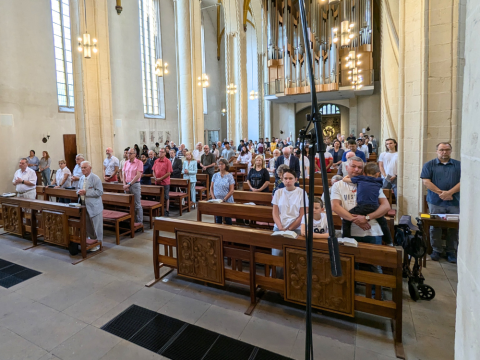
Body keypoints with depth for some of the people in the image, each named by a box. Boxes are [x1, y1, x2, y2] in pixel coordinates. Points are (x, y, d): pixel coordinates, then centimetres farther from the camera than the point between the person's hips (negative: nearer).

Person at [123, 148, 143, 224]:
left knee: (137, 205, 0)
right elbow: (124, 174, 12)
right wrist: (124, 185, -3)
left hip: (135, 185, -6)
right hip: (127, 186, 6)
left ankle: (139, 222, 8)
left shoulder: (139, 162, -6)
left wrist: (129, 184, -13)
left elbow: (138, 175, -13)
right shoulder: (126, 163, 12)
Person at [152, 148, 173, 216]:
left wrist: (160, 179, -15)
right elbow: (153, 170, 12)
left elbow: (169, 173, -12)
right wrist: (155, 178, -6)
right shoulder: (156, 161, 8)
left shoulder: (167, 161, -7)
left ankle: (167, 211, 12)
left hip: (165, 182, -5)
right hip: (157, 182, 5)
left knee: (166, 197, 4)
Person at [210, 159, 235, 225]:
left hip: (227, 201, -3)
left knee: (228, 219, 5)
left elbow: (231, 190, -9)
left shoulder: (229, 176, -5)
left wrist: (224, 199, -16)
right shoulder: (215, 175, 5)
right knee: (218, 219, 9)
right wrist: (213, 198, -5)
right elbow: (211, 188, 7)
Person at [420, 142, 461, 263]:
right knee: (435, 227, 5)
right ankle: (436, 250, 17)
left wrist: (449, 192, -15)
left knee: (454, 227, 5)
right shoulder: (429, 165, 5)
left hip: (454, 202, 1)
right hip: (435, 202, -1)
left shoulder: (458, 165, 8)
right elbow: (426, 181, -5)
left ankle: (451, 251, 19)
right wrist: (441, 193, -13)